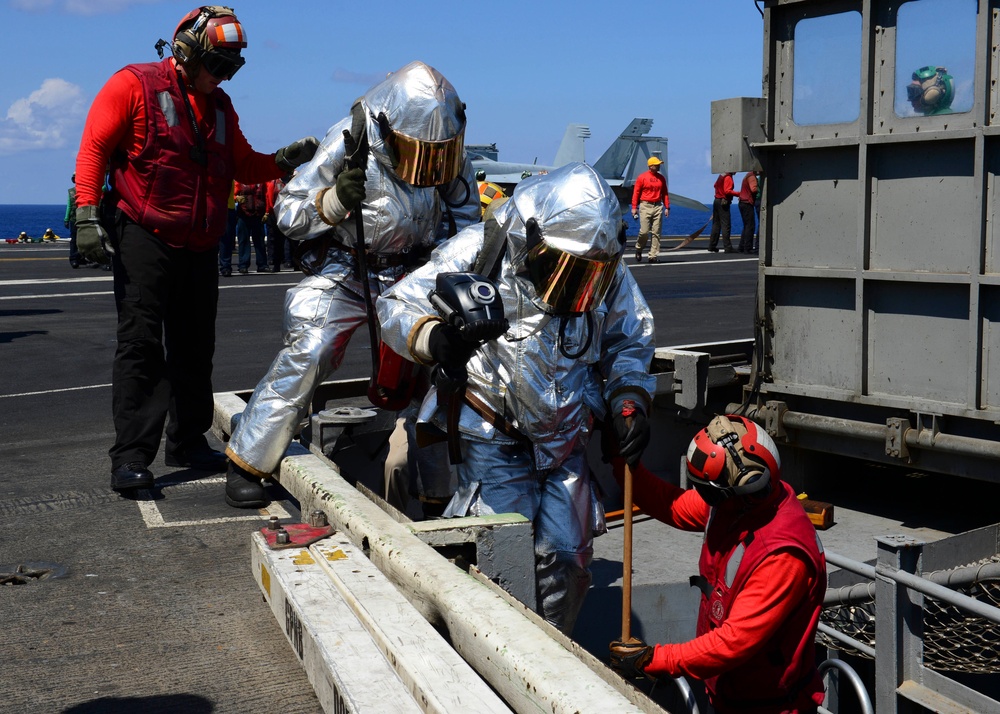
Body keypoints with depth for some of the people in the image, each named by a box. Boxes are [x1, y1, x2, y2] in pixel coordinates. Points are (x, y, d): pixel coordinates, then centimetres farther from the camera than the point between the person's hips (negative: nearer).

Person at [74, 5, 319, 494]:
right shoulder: (134, 85, -3)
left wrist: (285, 160, -1)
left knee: (194, 347, 11)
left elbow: (244, 165, 18)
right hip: (144, 237, -6)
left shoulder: (220, 106, 17)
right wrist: (87, 213, -15)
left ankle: (188, 442, 23)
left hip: (199, 246, 7)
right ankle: (130, 456, -7)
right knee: (141, 344, -9)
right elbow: (94, 147, -6)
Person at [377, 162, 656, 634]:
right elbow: (396, 307, -8)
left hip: (565, 440, 4)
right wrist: (431, 335, -29)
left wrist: (629, 402, -4)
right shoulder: (478, 254, -16)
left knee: (566, 556, 5)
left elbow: (629, 345, 12)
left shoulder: (607, 274, -4)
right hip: (495, 437, -4)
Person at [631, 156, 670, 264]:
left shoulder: (661, 178, 13)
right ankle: (638, 249, 17)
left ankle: (653, 255, 1)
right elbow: (636, 193, 0)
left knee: (656, 232, -1)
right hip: (645, 206, -4)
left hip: (658, 206, 4)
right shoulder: (642, 177, 0)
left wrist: (667, 207, 9)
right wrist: (634, 207, -5)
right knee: (644, 231, -9)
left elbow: (665, 193, 16)